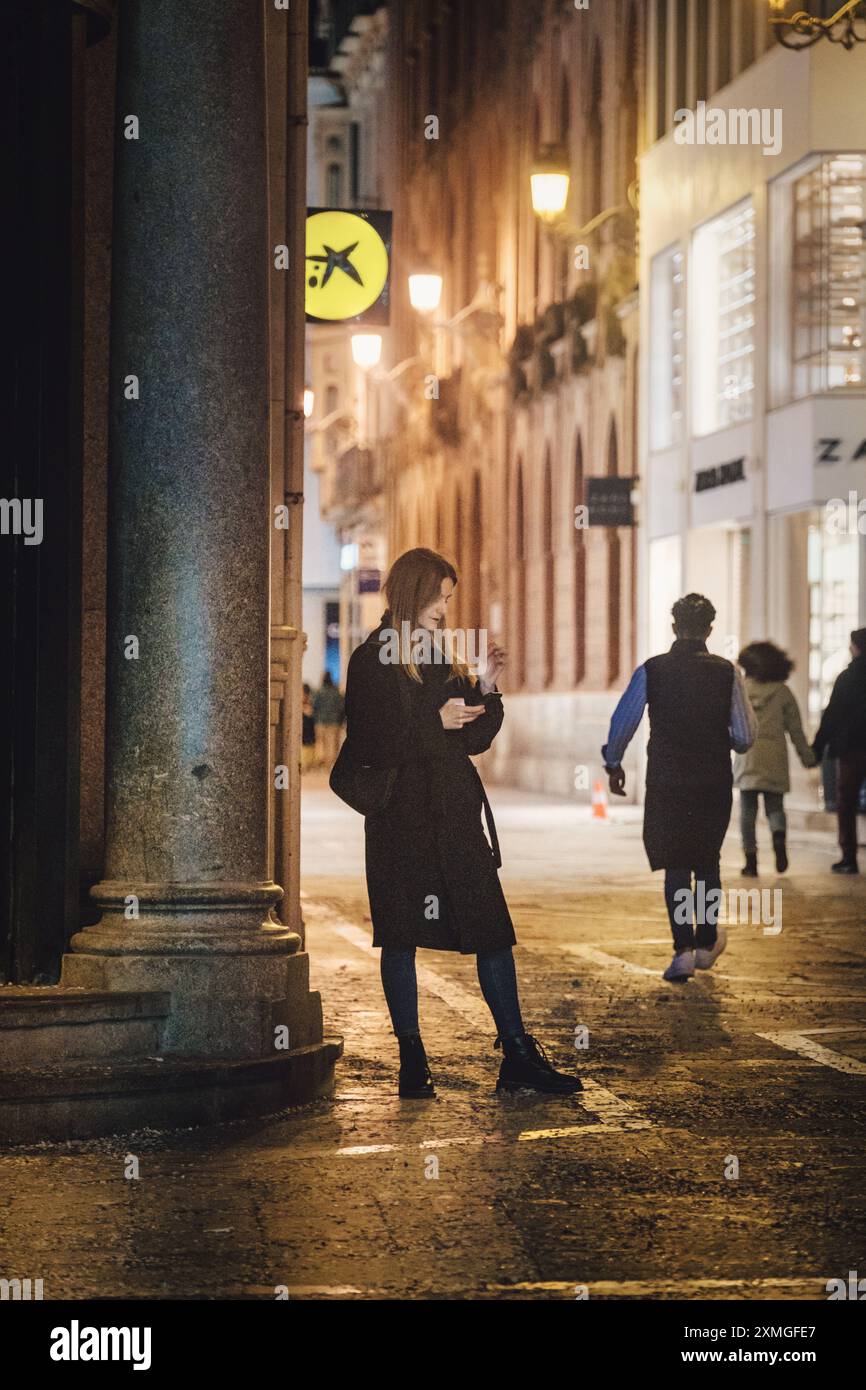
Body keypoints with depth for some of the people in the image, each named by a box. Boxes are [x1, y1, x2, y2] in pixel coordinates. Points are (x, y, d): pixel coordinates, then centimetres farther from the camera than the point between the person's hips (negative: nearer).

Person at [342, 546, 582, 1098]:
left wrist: (486, 690, 1)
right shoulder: (372, 661, -5)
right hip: (402, 818, -6)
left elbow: (474, 739, 16)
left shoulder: (444, 657, 15)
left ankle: (518, 1054, 4)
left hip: (457, 812, 6)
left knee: (492, 928, 1)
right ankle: (412, 1062, 11)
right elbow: (369, 745, -14)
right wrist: (436, 722, -18)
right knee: (402, 937, 2)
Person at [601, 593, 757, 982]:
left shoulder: (651, 671, -5)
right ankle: (707, 943, 26)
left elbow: (622, 723, -3)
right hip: (714, 784, 1)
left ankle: (684, 950, -5)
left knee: (675, 866, 5)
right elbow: (745, 737, -4)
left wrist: (613, 763, 14)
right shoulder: (727, 673, -4)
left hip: (666, 785, -1)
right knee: (707, 861, 18)